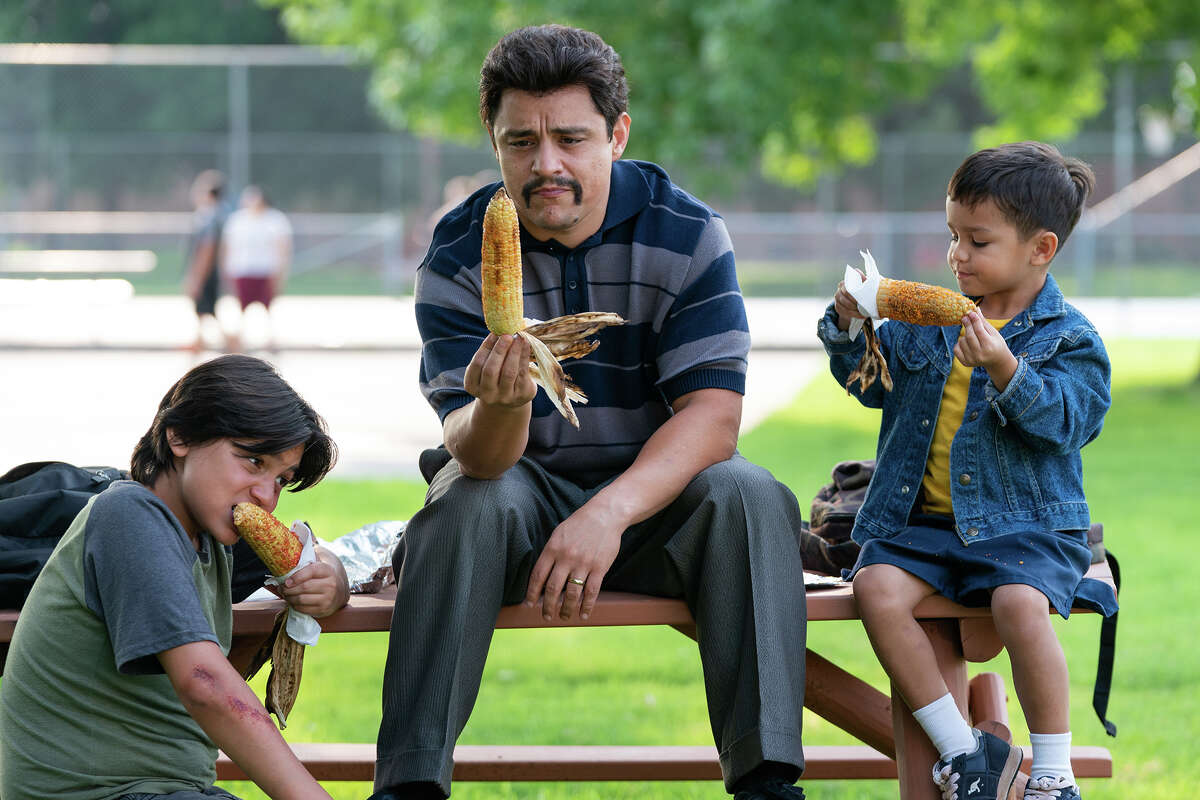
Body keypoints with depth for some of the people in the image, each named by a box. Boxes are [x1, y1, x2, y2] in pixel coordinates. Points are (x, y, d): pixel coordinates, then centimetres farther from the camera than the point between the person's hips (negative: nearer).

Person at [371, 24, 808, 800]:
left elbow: (713, 414, -18)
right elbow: (478, 455, -19)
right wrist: (499, 408, -45)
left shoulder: (687, 233, -10)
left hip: (655, 488, 1)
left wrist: (612, 512, -34)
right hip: (526, 486, 0)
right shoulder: (458, 256, -10)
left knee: (751, 497, -28)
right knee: (468, 502, -31)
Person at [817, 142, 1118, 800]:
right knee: (877, 588, -26)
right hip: (923, 520, 5)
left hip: (1025, 523, -5)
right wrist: (848, 326, 3)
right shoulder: (928, 320, 13)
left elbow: (1066, 418, -16)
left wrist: (1004, 369, -31)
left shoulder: (1068, 339, -1)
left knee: (1019, 602, -35)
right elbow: (870, 380, 22)